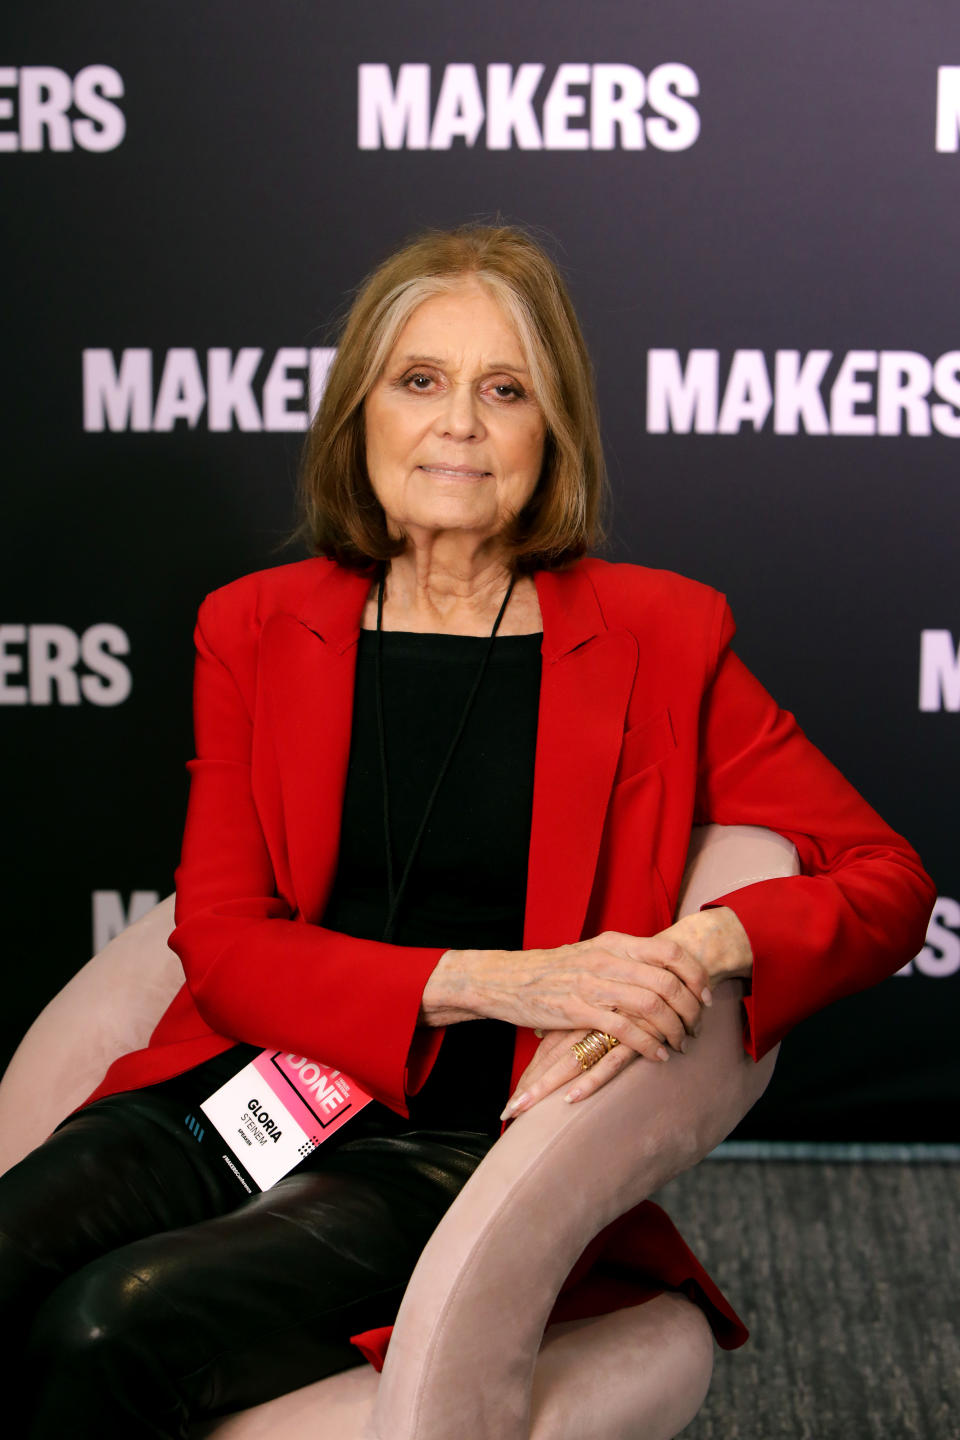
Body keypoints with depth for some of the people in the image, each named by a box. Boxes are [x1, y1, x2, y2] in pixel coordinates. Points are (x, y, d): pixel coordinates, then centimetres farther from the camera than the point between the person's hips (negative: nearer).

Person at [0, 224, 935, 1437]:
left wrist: (701, 953, -17)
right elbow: (223, 939, 2)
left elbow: (886, 882, 5)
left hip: (457, 1154, -2)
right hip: (228, 1096, 3)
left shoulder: (655, 641, 5)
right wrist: (495, 981, -14)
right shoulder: (254, 631, 11)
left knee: (106, 1328, -27)